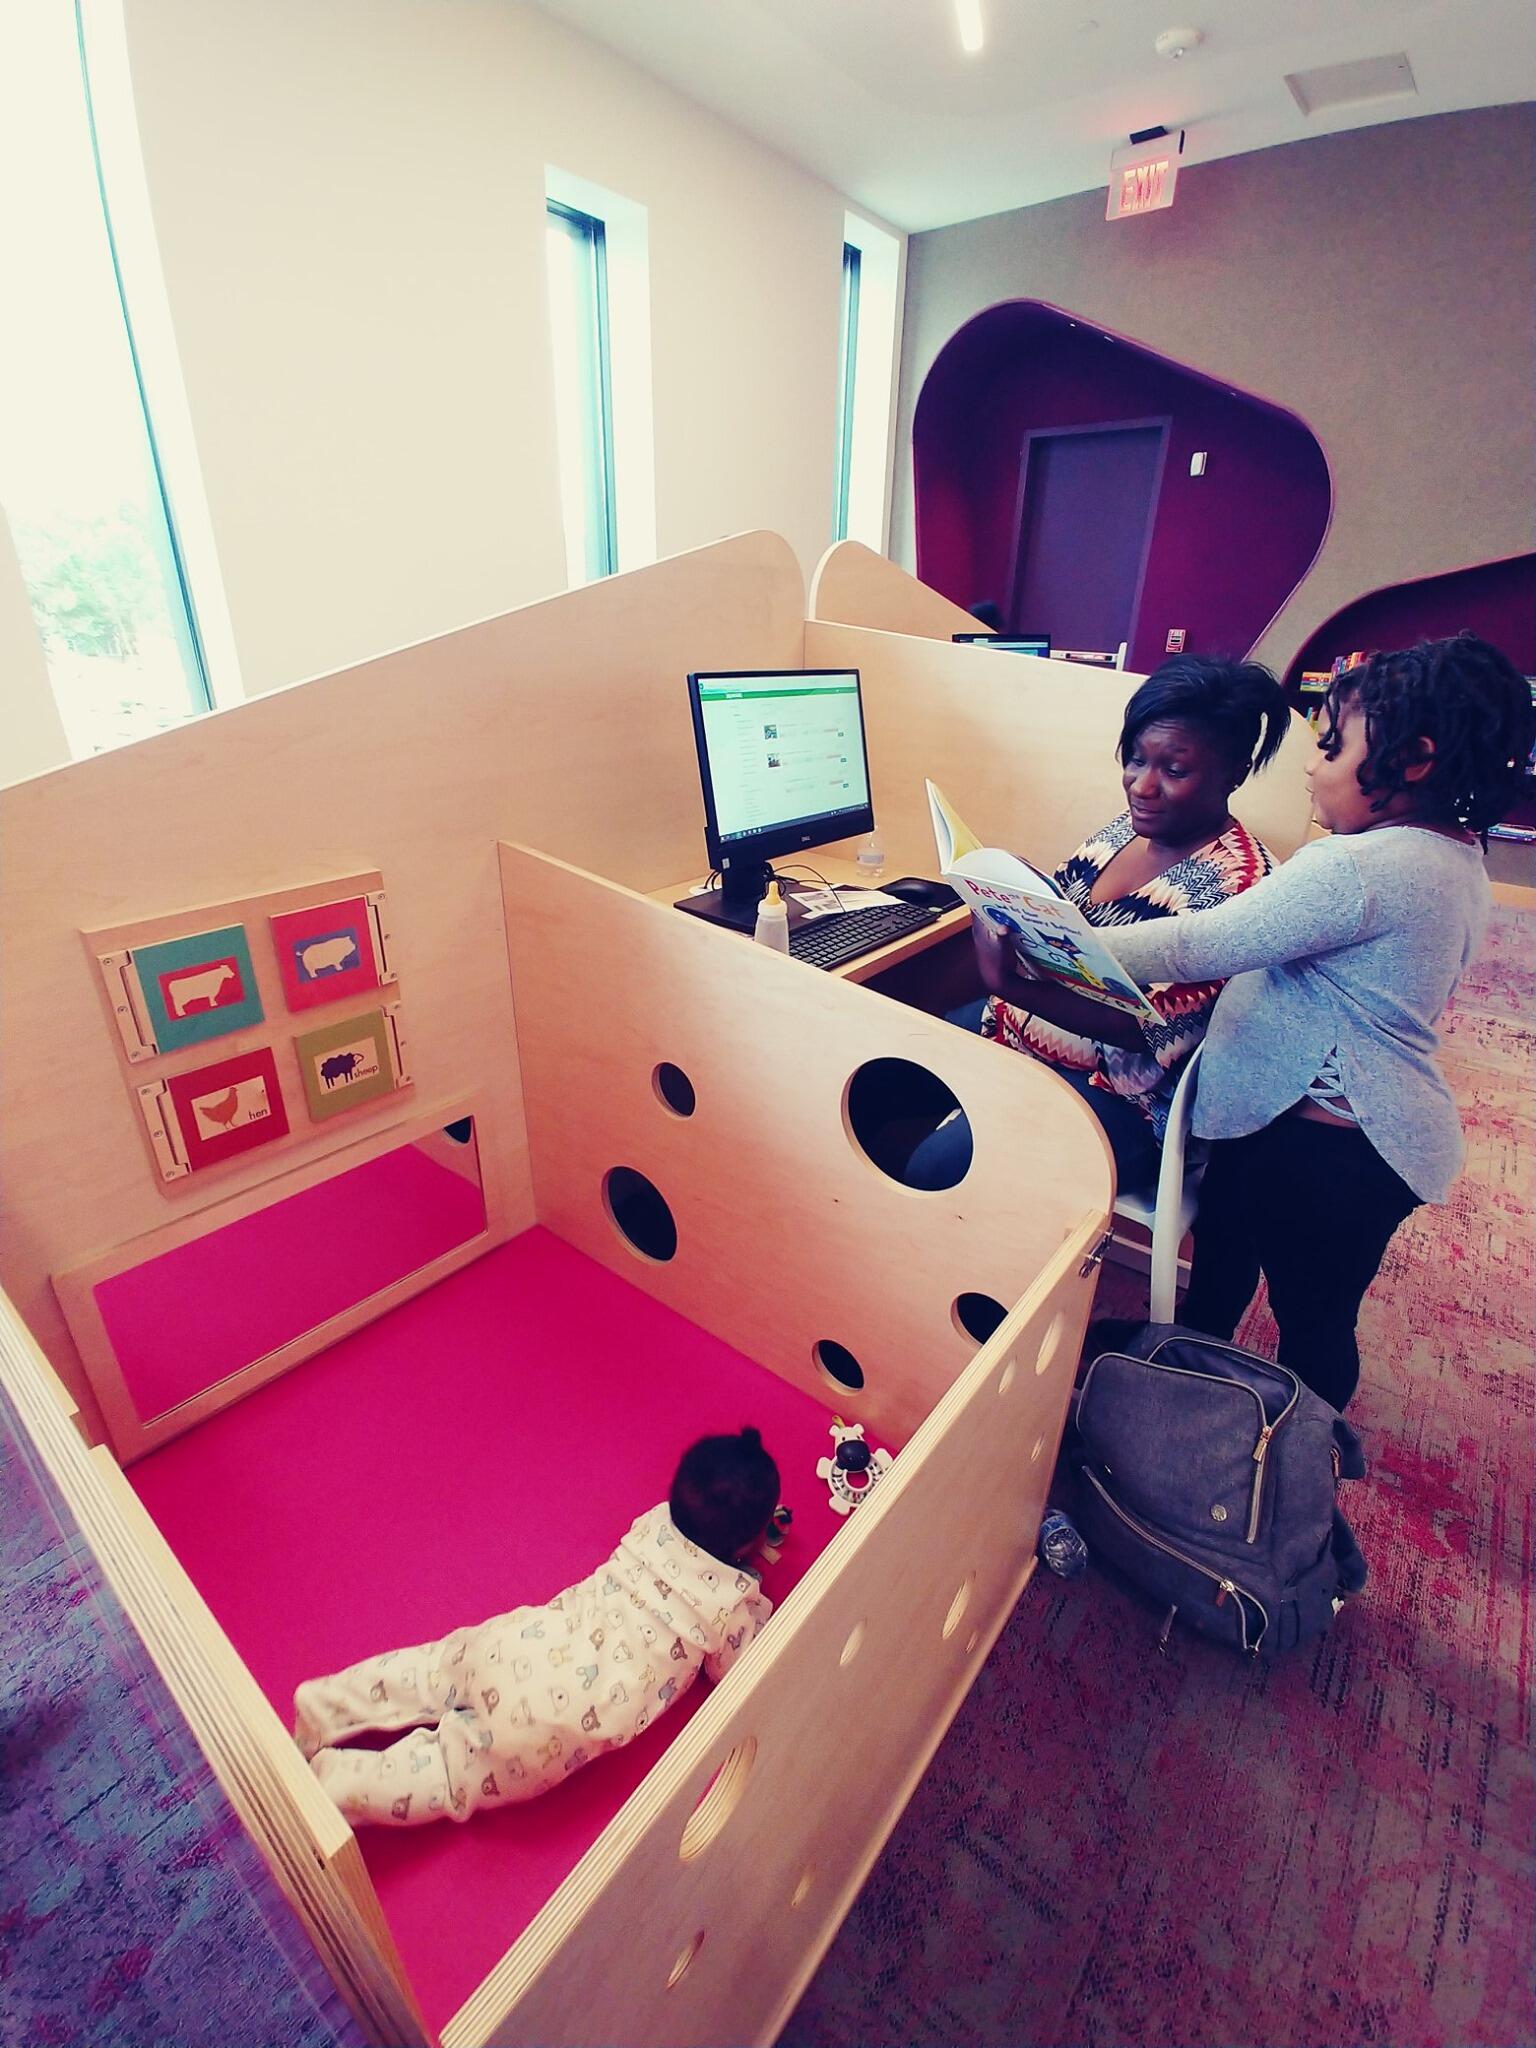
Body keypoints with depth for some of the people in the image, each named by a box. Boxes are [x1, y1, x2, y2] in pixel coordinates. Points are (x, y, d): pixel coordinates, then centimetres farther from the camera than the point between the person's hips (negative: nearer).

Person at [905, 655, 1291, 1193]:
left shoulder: (1235, 883, -19)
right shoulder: (1130, 824, 3)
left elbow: (1153, 1031, -25)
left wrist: (1015, 986, -37)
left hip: (1115, 1091, -8)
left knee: (936, 1170, -23)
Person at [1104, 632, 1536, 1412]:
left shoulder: (1359, 867, -26)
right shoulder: (1454, 858, 7)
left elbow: (1200, 946, -27)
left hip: (1324, 1147, -10)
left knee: (1312, 1317, 12)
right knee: (1222, 1233, 26)